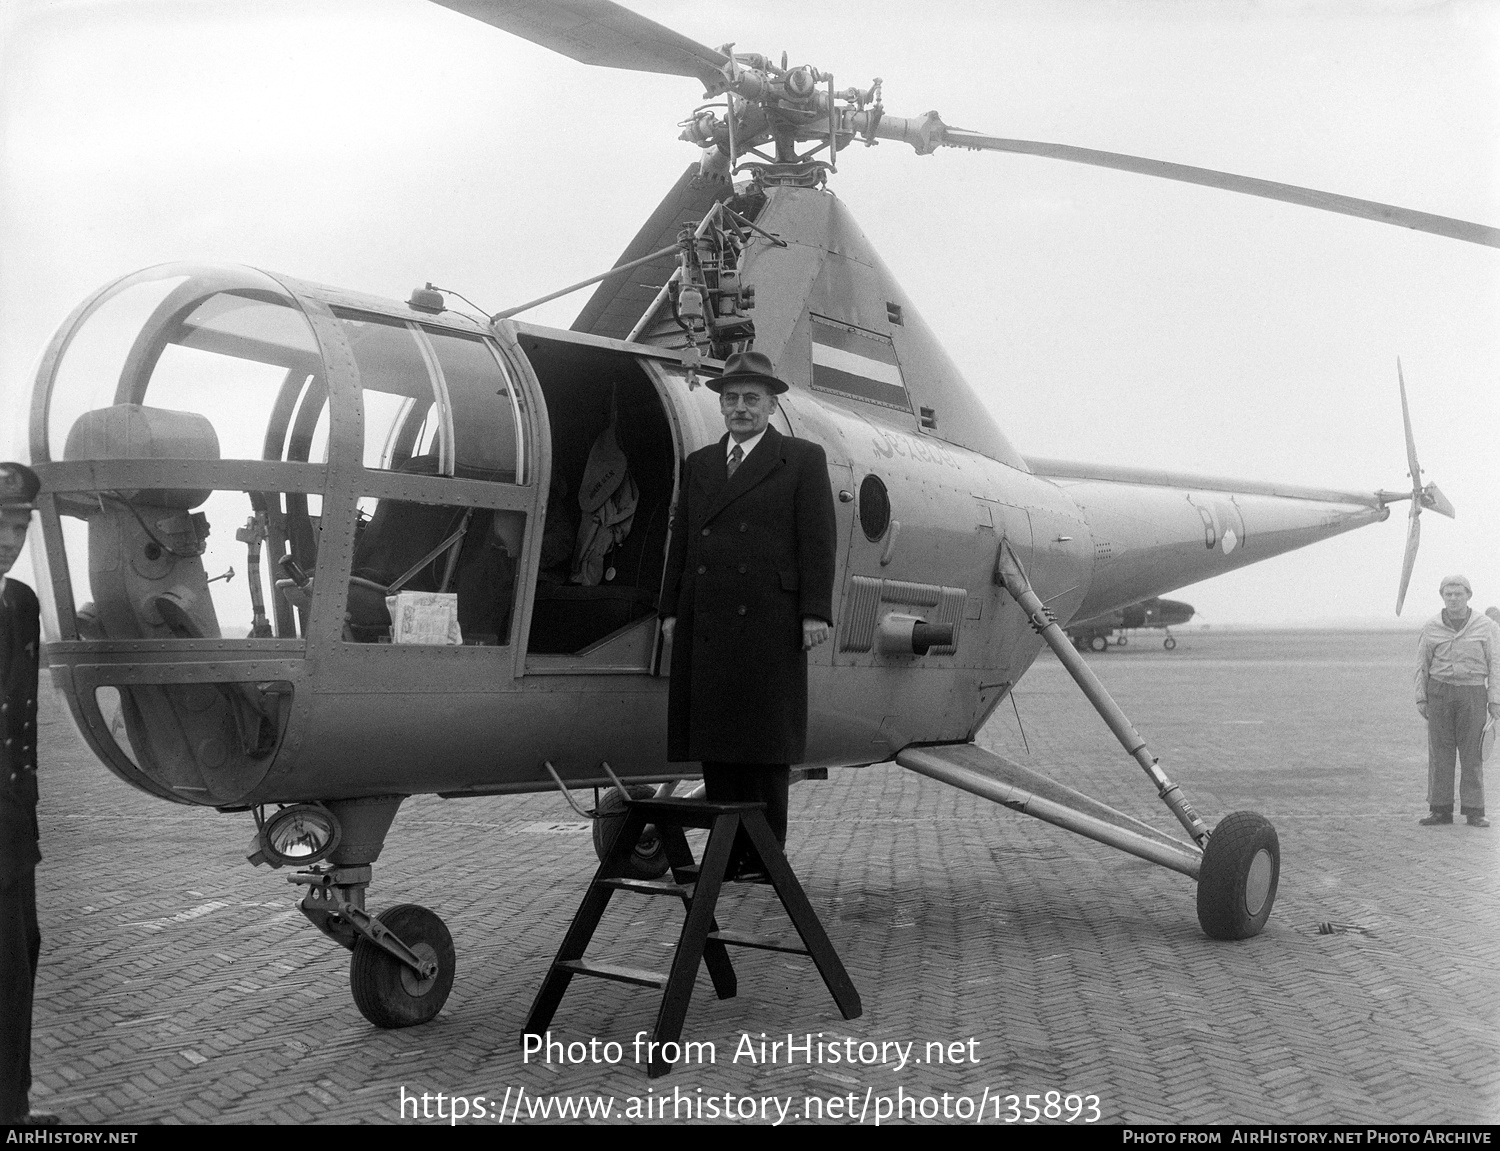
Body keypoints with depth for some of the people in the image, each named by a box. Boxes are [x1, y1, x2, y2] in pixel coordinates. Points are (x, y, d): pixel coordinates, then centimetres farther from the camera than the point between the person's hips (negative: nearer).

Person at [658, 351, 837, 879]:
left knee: (766, 742, -2)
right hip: (704, 623, 5)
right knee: (714, 739, 4)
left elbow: (817, 541, -1)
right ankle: (727, 853, 10)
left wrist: (815, 612, -9)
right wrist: (671, 609, 10)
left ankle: (765, 856, 4)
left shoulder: (803, 459, 7)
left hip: (768, 621, -4)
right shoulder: (699, 464, 20)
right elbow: (681, 539, 18)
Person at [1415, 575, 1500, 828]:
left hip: (1473, 693, -1)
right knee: (1439, 751, 0)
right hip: (1439, 693, 1)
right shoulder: (1431, 628, 3)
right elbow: (1422, 664, 7)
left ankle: (1474, 811, 4)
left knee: (1472, 753, -2)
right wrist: (1421, 699, 2)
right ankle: (1440, 810, 4)